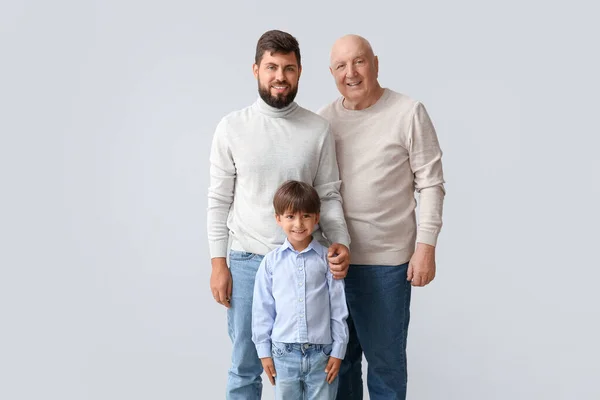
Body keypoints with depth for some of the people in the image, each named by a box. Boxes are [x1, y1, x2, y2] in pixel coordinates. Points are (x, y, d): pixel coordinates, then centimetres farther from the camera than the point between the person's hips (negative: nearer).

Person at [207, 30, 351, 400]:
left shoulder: (318, 129, -2)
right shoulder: (232, 127, -3)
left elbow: (329, 195, 1)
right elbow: (219, 201, -1)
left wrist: (340, 242, -15)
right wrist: (219, 263, -3)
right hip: (248, 260, 0)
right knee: (245, 366, 12)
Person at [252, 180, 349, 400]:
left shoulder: (327, 259, -3)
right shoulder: (271, 262, -1)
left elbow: (339, 308, -1)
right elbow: (262, 308, 3)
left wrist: (338, 351, -2)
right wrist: (264, 351, 3)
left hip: (322, 351, -1)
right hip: (284, 352, 1)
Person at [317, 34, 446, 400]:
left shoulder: (408, 113, -6)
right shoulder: (325, 119, 5)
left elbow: (430, 184, -6)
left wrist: (426, 246, -10)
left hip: (386, 261, -4)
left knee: (385, 361, 8)